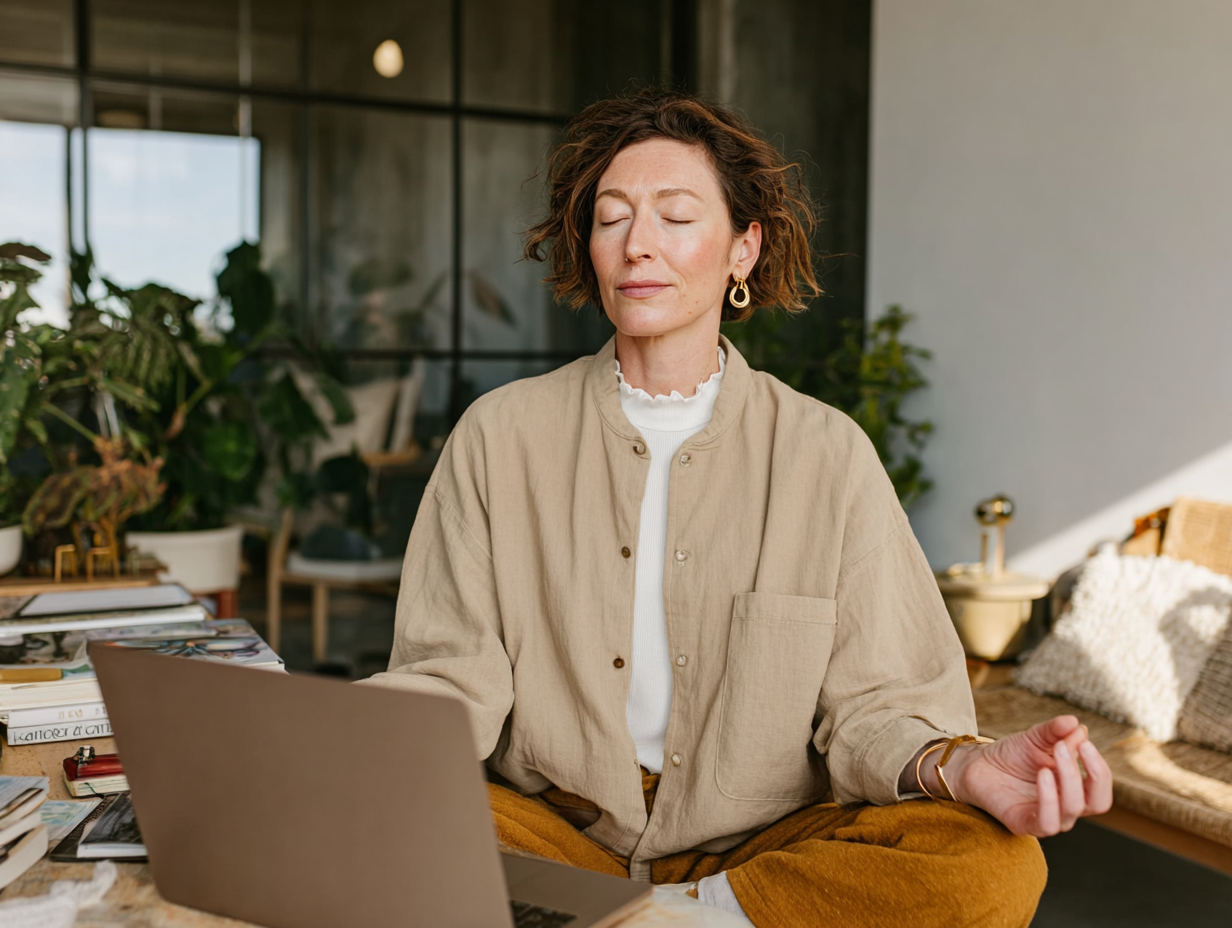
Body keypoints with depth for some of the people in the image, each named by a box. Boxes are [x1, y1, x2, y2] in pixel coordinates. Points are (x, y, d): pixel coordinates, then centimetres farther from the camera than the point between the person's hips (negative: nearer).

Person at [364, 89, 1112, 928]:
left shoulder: (827, 454, 1)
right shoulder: (499, 436, 2)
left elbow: (866, 704, -1)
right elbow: (451, 679, -1)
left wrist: (962, 767, -23)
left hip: (763, 842, 1)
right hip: (560, 831, 0)